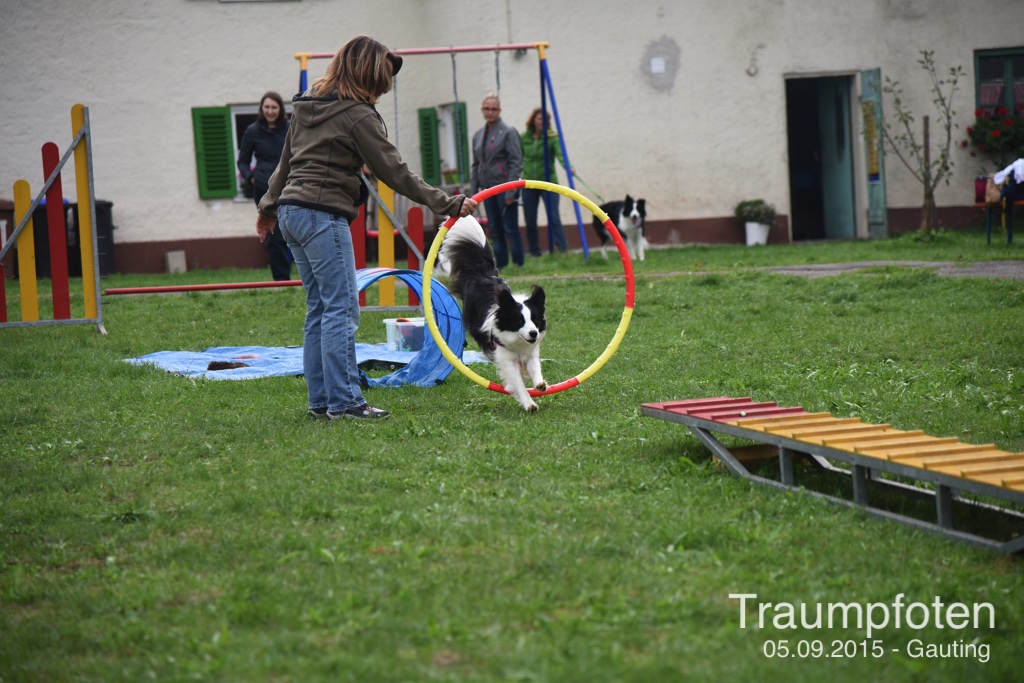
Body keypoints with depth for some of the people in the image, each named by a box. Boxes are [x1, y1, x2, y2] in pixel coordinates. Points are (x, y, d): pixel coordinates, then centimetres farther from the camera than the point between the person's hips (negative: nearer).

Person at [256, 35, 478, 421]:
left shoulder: (307, 106, 15)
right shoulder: (356, 115, -10)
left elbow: (286, 161, 26)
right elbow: (395, 173, -12)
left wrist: (269, 205, 39)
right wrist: (448, 205, -10)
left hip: (291, 212, 9)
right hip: (324, 215, -9)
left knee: (319, 308, 11)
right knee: (341, 309, -7)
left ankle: (321, 400, 11)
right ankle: (344, 402, -9)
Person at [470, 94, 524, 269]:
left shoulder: (508, 132, -6)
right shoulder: (478, 136, 13)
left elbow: (516, 163, -10)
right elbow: (475, 166, 19)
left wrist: (510, 193, -16)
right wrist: (474, 191, 12)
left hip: (504, 189, -6)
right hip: (488, 189, 6)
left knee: (511, 229, -4)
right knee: (495, 231, 8)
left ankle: (518, 265, 2)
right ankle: (501, 265, 13)